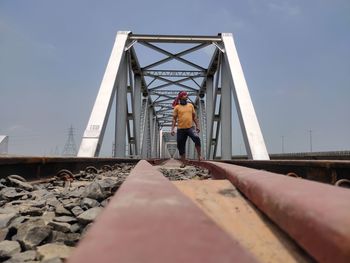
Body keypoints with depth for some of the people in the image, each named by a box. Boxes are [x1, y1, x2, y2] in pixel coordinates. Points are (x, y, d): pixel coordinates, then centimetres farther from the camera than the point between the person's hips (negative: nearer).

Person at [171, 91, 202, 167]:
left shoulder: (191, 105, 11)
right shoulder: (177, 107, 3)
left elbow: (194, 116, 15)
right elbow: (174, 119, 2)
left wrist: (197, 126, 10)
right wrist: (172, 129, -6)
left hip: (190, 127, 1)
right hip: (181, 129, 0)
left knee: (197, 138, -28)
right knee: (181, 147, 5)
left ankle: (199, 155, -13)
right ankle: (183, 163, 19)